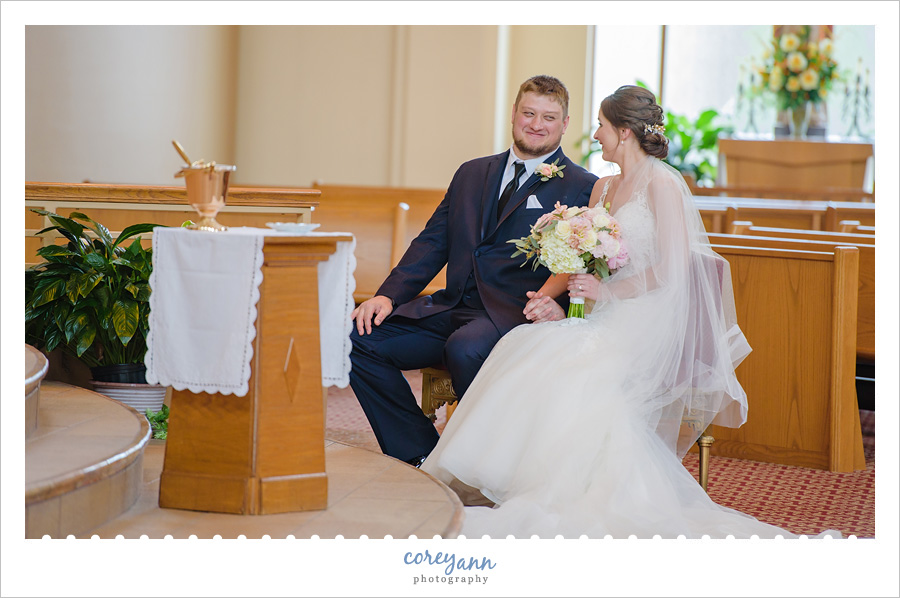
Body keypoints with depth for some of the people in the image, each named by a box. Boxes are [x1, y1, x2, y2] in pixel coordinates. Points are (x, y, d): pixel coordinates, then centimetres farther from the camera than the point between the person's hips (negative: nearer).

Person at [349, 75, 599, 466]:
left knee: (465, 348, -37)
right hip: (453, 308, 6)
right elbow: (432, 243, 17)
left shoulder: (582, 188, 3)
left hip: (516, 316, -6)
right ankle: (421, 457, -5)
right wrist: (388, 295, 2)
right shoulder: (472, 174, 21)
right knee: (361, 338, -13)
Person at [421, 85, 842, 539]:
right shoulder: (604, 188, 19)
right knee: (526, 345, -16)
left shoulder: (663, 184, -6)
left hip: (654, 321, -7)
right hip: (611, 319, 7)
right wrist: (548, 298, -3)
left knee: (571, 367, -29)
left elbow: (673, 269, -14)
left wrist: (610, 291, -15)